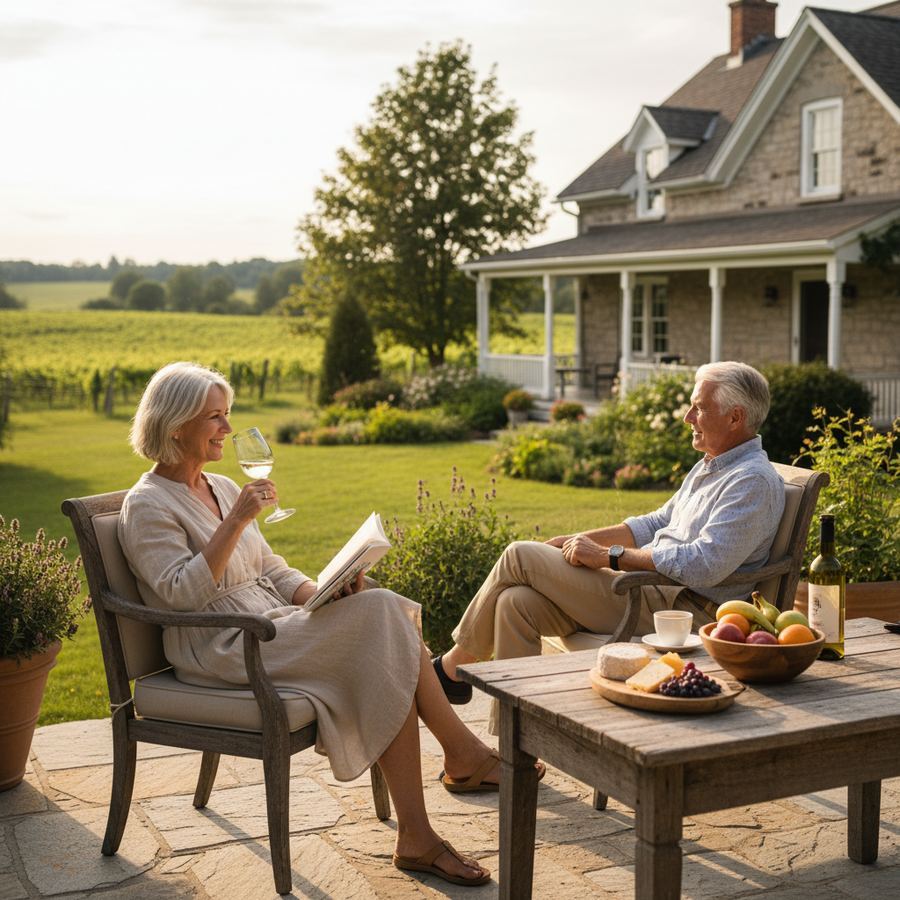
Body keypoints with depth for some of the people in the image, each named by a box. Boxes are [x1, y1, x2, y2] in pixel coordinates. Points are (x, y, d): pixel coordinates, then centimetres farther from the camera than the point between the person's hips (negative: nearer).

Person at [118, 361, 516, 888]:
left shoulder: (223, 488, 20)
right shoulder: (146, 506, -4)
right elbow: (183, 593, -18)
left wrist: (320, 593, 0)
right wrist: (237, 520, -22)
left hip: (274, 628, 8)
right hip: (223, 652, -8)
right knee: (380, 615, -23)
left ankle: (415, 837, -21)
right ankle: (466, 755, -9)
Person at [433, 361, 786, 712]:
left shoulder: (755, 481, -14)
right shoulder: (710, 467, 19)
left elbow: (703, 566, -26)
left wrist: (607, 556, -19)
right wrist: (578, 540, 13)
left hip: (678, 610, -10)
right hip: (648, 586, 10)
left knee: (520, 557, -10)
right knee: (516, 601, -9)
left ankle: (453, 665, 8)